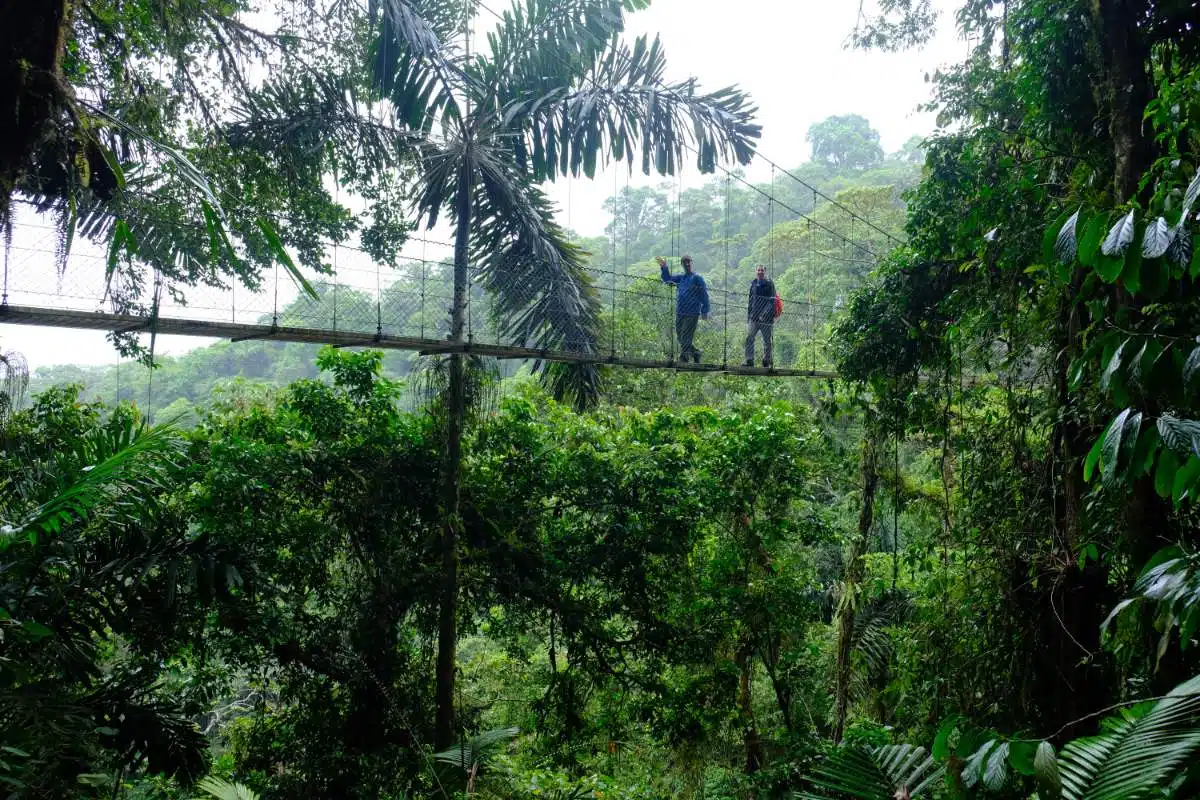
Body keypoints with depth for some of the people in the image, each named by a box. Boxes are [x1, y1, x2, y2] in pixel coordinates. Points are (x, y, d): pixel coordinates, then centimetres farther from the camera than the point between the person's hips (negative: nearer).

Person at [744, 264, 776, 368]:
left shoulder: (769, 284, -2)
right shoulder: (753, 284, 13)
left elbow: (772, 301, -9)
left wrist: (765, 313, -21)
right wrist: (748, 316, 14)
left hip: (766, 318, -4)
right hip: (754, 317, 4)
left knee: (767, 340, 4)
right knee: (749, 338, -8)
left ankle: (766, 362, 12)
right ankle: (749, 360, -7)